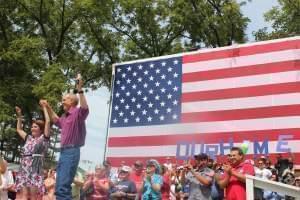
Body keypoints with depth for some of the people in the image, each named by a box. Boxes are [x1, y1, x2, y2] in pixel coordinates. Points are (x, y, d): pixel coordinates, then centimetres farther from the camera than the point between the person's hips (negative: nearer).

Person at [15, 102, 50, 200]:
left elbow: (48, 122, -6)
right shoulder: (29, 138, 20)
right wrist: (19, 115, 32)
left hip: (35, 170, -5)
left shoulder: (44, 138, 4)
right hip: (24, 169, 5)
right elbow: (19, 129, 36)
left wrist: (44, 107, 1)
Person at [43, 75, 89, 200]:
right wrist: (48, 108, 37)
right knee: (59, 187, 13)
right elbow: (57, 121, 43)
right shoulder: (65, 116, 21)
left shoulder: (77, 112, -7)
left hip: (72, 151, -10)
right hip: (63, 151, 10)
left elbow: (85, 109, -30)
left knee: (63, 186, -16)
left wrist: (80, 91, -35)